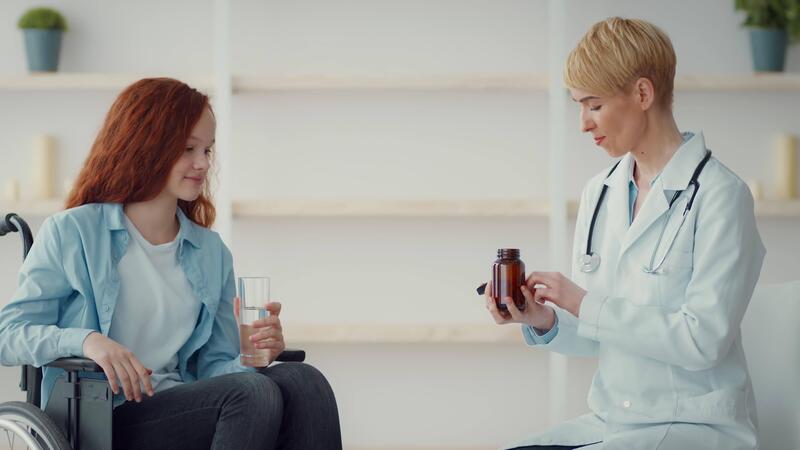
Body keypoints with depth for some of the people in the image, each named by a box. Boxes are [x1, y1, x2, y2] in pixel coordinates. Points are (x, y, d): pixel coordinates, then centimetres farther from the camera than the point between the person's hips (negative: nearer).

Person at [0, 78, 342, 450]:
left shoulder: (212, 252, 19)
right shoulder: (71, 233, 4)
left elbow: (214, 365, 16)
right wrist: (85, 340, -22)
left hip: (184, 410, 5)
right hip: (104, 418, -5)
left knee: (302, 379, -25)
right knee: (253, 392, -31)